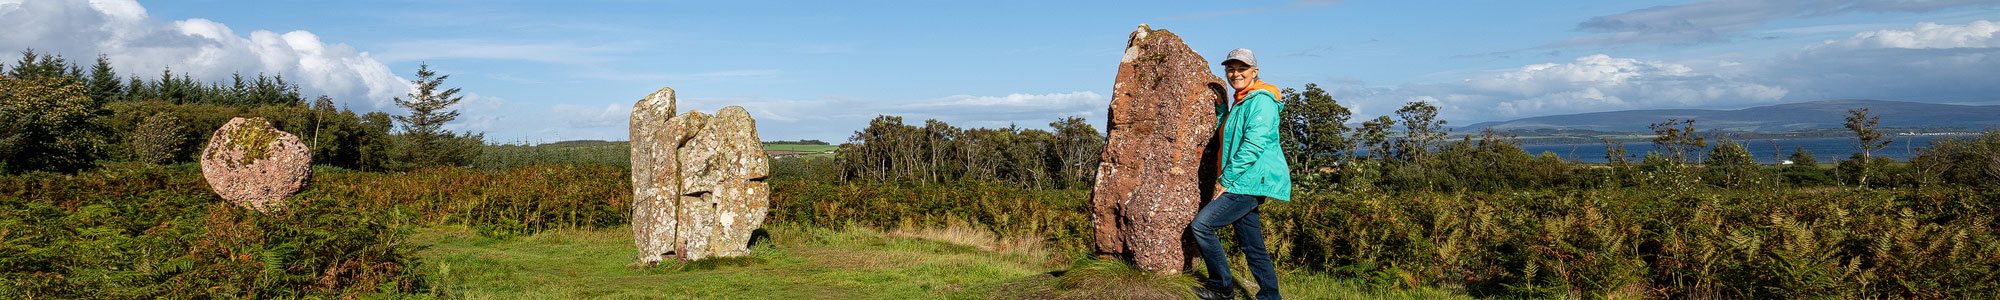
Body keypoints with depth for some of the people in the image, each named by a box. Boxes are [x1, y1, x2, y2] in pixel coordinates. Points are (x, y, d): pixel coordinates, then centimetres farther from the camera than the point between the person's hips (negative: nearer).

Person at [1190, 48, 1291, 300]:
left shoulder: (1261, 101, -13)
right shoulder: (1240, 102, 18)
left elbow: (1253, 146, -20)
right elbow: (1226, 134, 30)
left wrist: (1226, 179, -18)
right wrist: (1220, 104, 17)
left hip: (1251, 182, -10)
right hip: (1246, 183, 10)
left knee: (1201, 225, -14)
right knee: (1252, 245, 11)